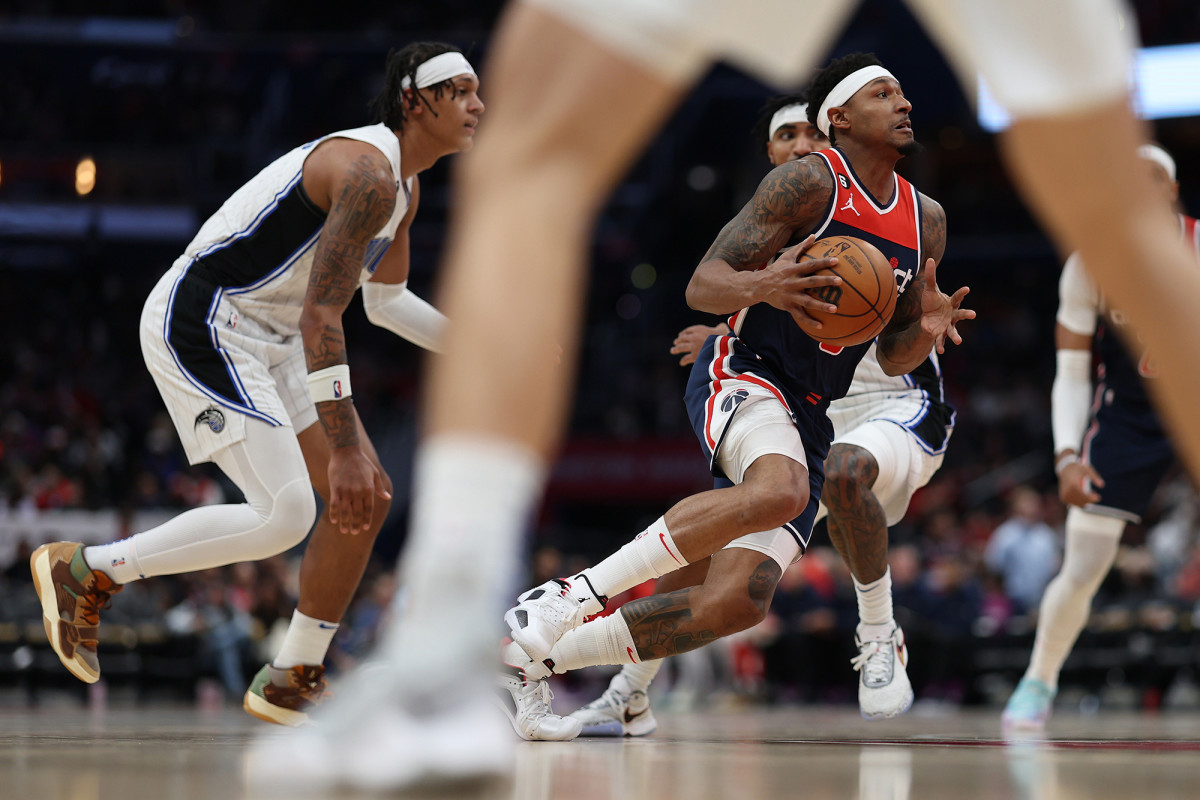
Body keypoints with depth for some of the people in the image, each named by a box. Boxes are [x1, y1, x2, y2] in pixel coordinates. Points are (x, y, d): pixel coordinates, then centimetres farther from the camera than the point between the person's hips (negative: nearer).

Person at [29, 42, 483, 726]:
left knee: (368, 498, 3)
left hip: (266, 341, 11)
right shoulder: (367, 173, -21)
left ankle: (292, 683, 11)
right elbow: (321, 317, -28)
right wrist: (343, 448, -31)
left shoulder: (405, 188, 12)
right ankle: (85, 570, -4)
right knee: (285, 515, -19)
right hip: (198, 327, -11)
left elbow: (387, 302, 26)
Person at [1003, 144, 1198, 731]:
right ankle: (1038, 683, 18)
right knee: (1082, 569, -5)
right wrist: (1067, 455, -19)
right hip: (1127, 415, 0)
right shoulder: (1089, 265, -13)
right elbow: (1071, 374, -6)